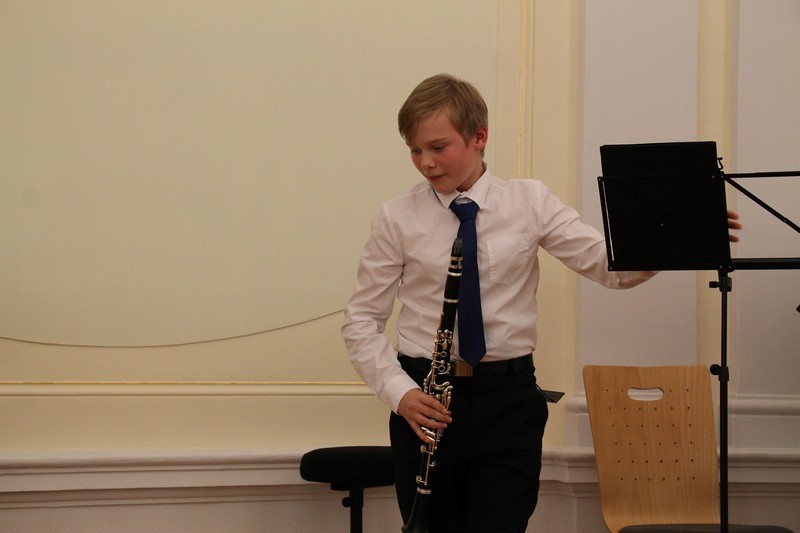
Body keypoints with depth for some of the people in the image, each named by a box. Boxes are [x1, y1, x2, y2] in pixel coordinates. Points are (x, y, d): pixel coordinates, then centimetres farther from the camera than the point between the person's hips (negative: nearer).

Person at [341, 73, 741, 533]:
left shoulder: (529, 202, -1)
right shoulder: (398, 218, 0)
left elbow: (610, 265, -8)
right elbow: (362, 319, 4)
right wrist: (398, 391, -11)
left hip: (509, 399, 0)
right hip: (427, 401, 1)